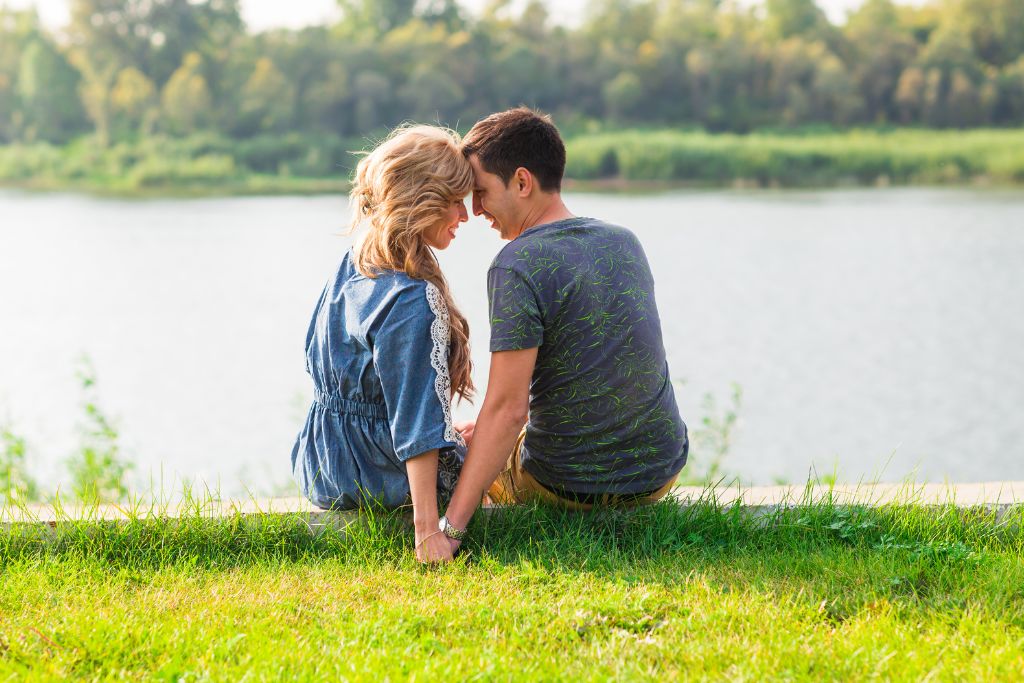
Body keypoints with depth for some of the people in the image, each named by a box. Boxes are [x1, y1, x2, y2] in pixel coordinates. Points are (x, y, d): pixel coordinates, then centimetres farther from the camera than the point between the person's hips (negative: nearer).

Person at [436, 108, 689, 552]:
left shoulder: (517, 267, -22)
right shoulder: (625, 242, 2)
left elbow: (507, 409, -26)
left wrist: (449, 526, -25)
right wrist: (489, 426, 21)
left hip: (570, 486, -6)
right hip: (662, 469, 7)